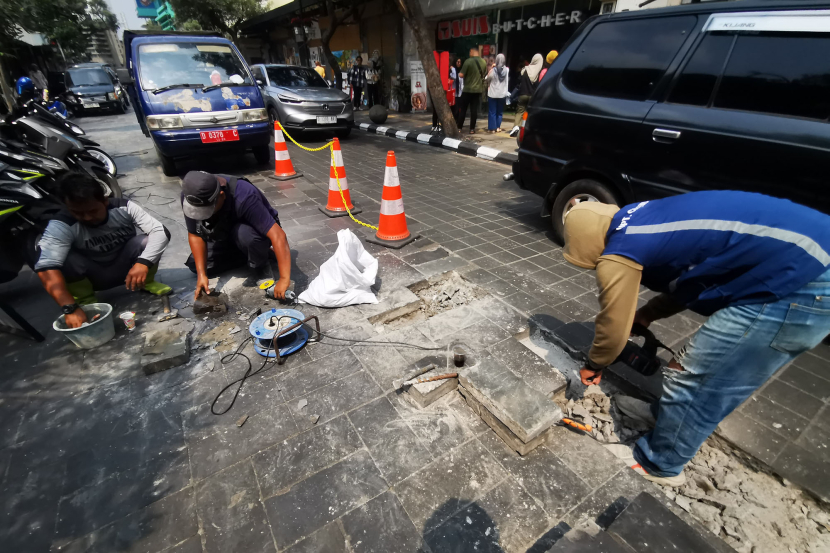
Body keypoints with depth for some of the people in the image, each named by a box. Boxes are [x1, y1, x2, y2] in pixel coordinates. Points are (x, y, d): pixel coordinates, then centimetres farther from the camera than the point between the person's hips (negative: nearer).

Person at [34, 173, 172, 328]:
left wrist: (143, 262, -46)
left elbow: (160, 231, -30)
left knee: (148, 239, -28)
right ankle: (86, 302, -3)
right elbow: (46, 268, -37)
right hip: (93, 276, 0)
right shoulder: (60, 225, -25)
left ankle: (147, 282, 0)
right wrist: (70, 308, -48)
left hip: (125, 267, 0)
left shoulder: (124, 207, -21)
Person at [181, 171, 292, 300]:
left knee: (243, 233, -38)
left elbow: (278, 235, -44)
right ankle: (253, 253, 6)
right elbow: (195, 235, -12)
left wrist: (284, 279, -47)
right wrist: (201, 274, -20)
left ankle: (262, 268, -10)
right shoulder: (191, 196, -23)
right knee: (194, 265, -5)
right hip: (225, 236, 6)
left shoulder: (243, 197, -39)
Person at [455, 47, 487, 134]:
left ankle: (459, 127, 9)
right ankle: (472, 129, 5)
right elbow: (485, 75, 14)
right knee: (474, 109, 6)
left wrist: (459, 74, 6)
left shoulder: (468, 61, -12)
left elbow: (461, 75, -14)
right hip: (478, 89, 4)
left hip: (468, 89, -4)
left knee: (462, 109, 7)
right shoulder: (483, 62, 3)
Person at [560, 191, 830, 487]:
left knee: (692, 378, 4)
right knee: (701, 364, 23)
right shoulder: (637, 223, 12)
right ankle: (667, 413, 45)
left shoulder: (617, 255, -14)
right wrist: (643, 315, 25)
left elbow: (613, 327, -2)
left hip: (798, 285, -9)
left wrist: (593, 366, 16)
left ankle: (659, 463, 25)